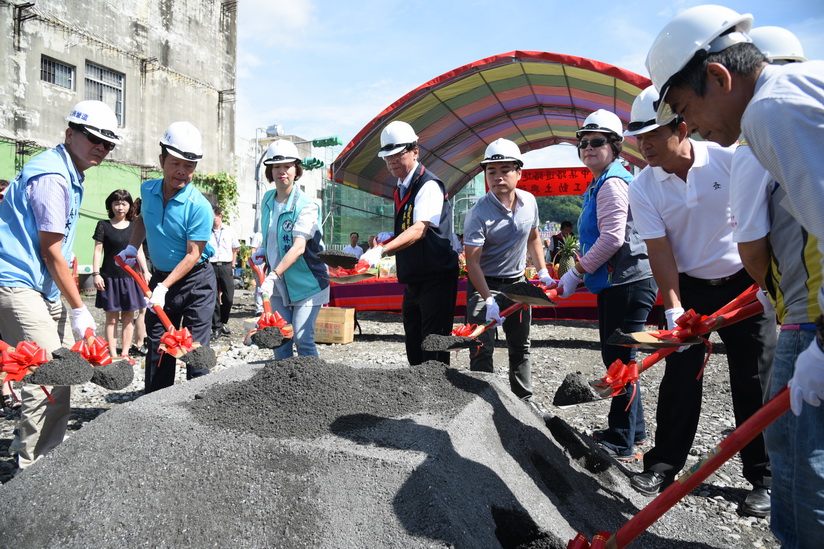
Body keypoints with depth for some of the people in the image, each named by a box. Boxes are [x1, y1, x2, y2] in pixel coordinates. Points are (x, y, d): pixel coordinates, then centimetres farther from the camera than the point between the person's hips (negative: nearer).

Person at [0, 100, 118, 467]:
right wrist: (79, 309, -13)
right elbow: (50, 252, -18)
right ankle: (35, 469, 0)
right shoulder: (51, 176, -17)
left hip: (45, 286, 11)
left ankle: (30, 443, 30)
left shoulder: (70, 176, 15)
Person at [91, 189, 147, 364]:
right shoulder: (103, 225, 2)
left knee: (128, 317, 5)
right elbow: (98, 251, 0)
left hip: (130, 276, 3)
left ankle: (125, 353, 14)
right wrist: (96, 274, -8)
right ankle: (113, 354, 7)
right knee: (112, 317, 1)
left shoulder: (134, 226, 9)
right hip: (110, 277, -2)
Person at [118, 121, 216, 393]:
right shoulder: (147, 190, 0)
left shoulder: (199, 206, -20)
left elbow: (193, 255, -20)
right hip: (160, 277, 6)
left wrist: (164, 287, -25)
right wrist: (132, 246, 9)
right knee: (157, 348, 10)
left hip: (196, 282, -6)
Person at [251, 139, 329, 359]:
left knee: (303, 339, -11)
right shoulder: (267, 200, 6)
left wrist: (273, 275, -34)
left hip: (307, 283, -6)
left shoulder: (306, 205, -15)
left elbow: (299, 247, -25)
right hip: (279, 285, 6)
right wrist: (263, 251, 5)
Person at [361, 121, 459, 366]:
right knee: (414, 348, 15)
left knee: (433, 350, -7)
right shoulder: (401, 189, 13)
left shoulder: (429, 186, -15)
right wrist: (389, 238, 5)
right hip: (412, 280, 9)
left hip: (436, 279, -9)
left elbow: (419, 229, -30)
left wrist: (383, 250, -41)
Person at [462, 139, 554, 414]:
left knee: (520, 347, 15)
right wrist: (488, 300, -27)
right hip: (485, 284, -5)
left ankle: (525, 398, 29)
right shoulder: (478, 213, -21)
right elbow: (472, 262, -21)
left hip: (517, 282, 5)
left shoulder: (529, 202, -4)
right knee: (482, 349, -9)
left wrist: (543, 271, 12)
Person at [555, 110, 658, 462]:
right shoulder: (599, 184, 20)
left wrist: (576, 273, -15)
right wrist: (574, 275, 21)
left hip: (628, 284, -11)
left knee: (620, 360, -4)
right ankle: (635, 432, 31)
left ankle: (622, 445, 8)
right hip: (615, 284, 11)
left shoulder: (612, 182, -13)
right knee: (615, 357, 17)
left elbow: (612, 238, -23)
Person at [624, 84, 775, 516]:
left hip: (746, 284, -1)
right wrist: (673, 308, -19)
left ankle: (763, 480, 14)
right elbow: (660, 251, -12)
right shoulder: (642, 189, -10)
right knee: (680, 377, 1)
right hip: (689, 288, 1)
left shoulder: (728, 159, -13)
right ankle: (664, 463, 15)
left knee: (755, 382, 1)